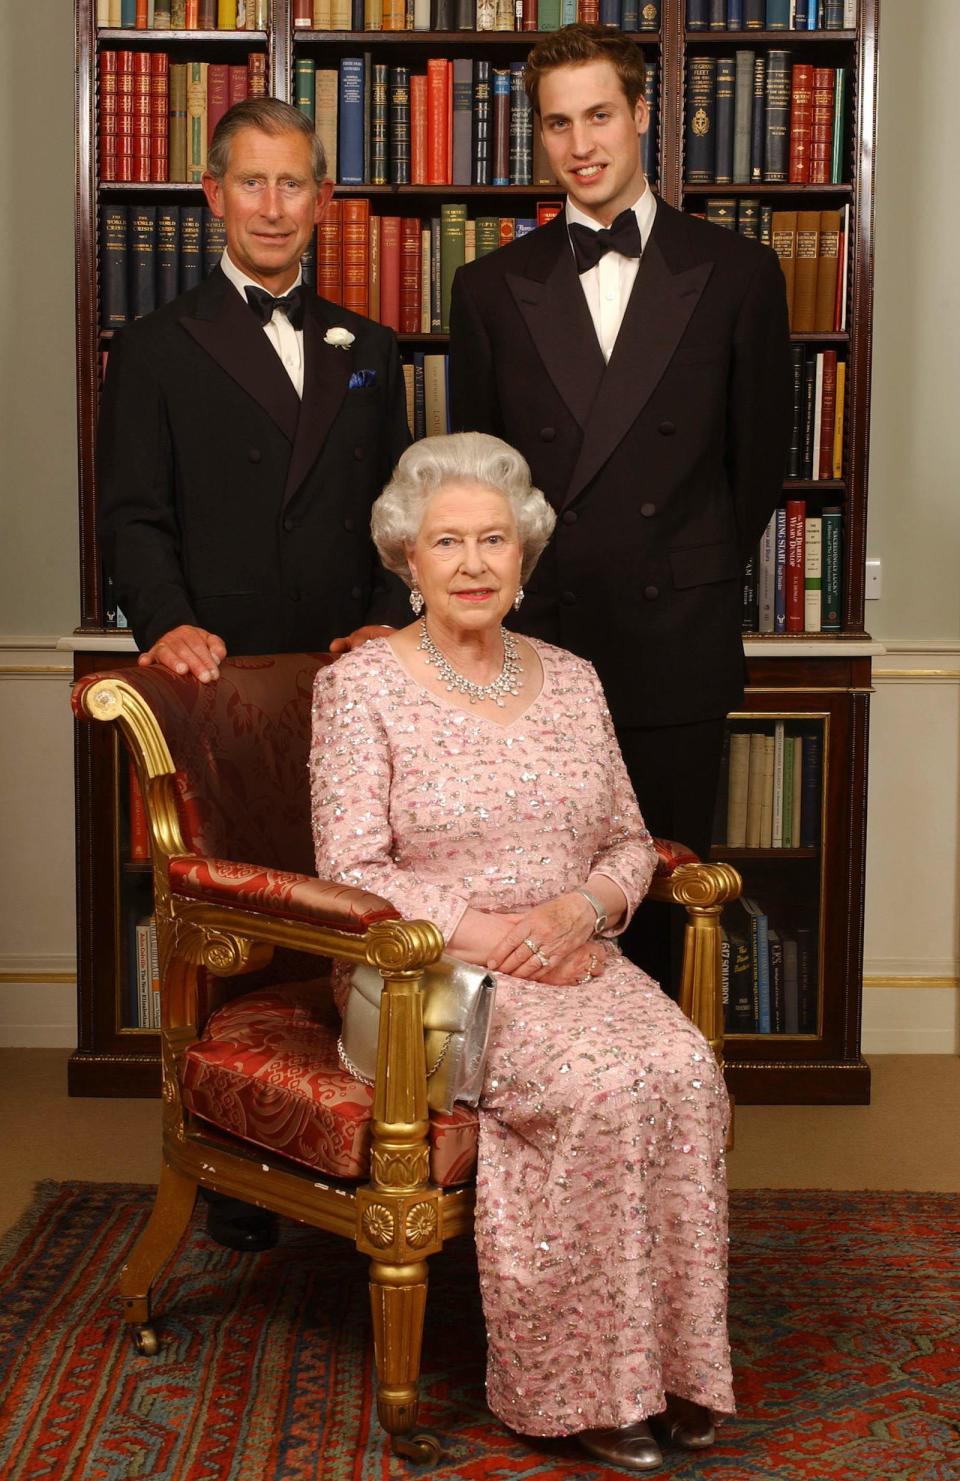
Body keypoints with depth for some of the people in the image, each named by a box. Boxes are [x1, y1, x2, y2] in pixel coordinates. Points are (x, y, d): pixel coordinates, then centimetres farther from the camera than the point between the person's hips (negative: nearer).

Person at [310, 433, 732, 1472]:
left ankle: (664, 1364, -13)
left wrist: (580, 909, -8)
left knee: (686, 1069, -25)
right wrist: (492, 934, -17)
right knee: (601, 1085, -30)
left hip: (572, 956, 5)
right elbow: (350, 873, -9)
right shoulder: (360, 685, -2)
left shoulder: (569, 679, 13)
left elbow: (629, 843, 14)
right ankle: (576, 1383, -14)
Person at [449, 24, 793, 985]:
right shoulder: (491, 288, 7)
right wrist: (514, 590, 7)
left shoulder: (736, 274, 3)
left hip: (677, 651, -1)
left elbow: (760, 461, 8)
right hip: (536, 643, 1)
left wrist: (697, 582, 9)